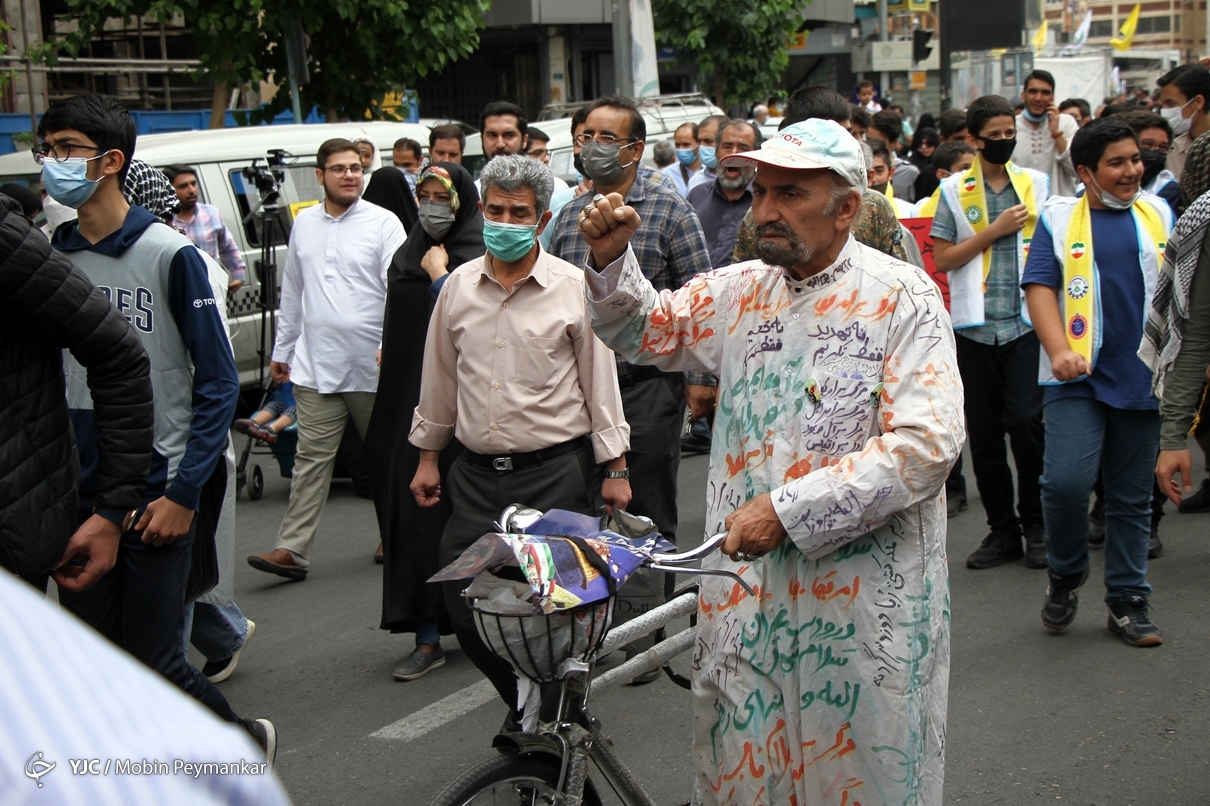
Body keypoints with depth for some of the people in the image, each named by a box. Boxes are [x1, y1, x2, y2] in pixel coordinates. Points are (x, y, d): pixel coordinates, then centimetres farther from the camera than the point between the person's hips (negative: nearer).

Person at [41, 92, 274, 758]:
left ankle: (246, 741, 25)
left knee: (153, 659, -2)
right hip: (74, 495, 5)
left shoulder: (170, 254, -7)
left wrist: (184, 493, -13)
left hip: (155, 492, -5)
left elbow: (218, 382, -7)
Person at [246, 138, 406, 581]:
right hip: (316, 363, 3)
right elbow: (291, 292, 19)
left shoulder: (383, 222, -3)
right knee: (312, 457, 0)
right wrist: (281, 350, 19)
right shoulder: (304, 222, 11)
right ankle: (292, 549, 1)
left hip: (372, 364, -3)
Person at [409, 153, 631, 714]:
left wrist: (614, 468, 0)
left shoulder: (574, 288, -2)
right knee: (463, 599, 2)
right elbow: (439, 378, 17)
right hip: (476, 472, 4)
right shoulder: (459, 285, 8)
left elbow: (600, 381, 1)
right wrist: (428, 455, 18)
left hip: (556, 472, -4)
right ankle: (525, 705, 23)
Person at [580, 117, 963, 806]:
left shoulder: (902, 297, -8)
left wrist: (787, 510, -19)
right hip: (747, 590, 5)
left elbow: (927, 443, -17)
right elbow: (646, 331, 22)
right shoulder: (741, 291, 8)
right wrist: (612, 258, 1)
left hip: (864, 597, -5)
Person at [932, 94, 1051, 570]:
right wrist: (993, 230, -9)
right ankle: (1002, 528, 16)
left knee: (1025, 420, -12)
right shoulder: (954, 191, 5)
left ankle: (1035, 523, 6)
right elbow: (942, 259, -2)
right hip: (975, 327, 1)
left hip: (1027, 321, -1)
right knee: (983, 431, 5)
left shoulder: (1037, 184, 9)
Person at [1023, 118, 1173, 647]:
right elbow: (1039, 286, -4)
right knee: (1066, 480, -16)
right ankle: (1065, 573, 10)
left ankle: (1127, 600, 19)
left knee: (1133, 497, 7)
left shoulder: (1159, 215, 14)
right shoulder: (1058, 217, 5)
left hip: (1145, 379, 3)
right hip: (1078, 378, -3)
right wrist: (1059, 350, -18)